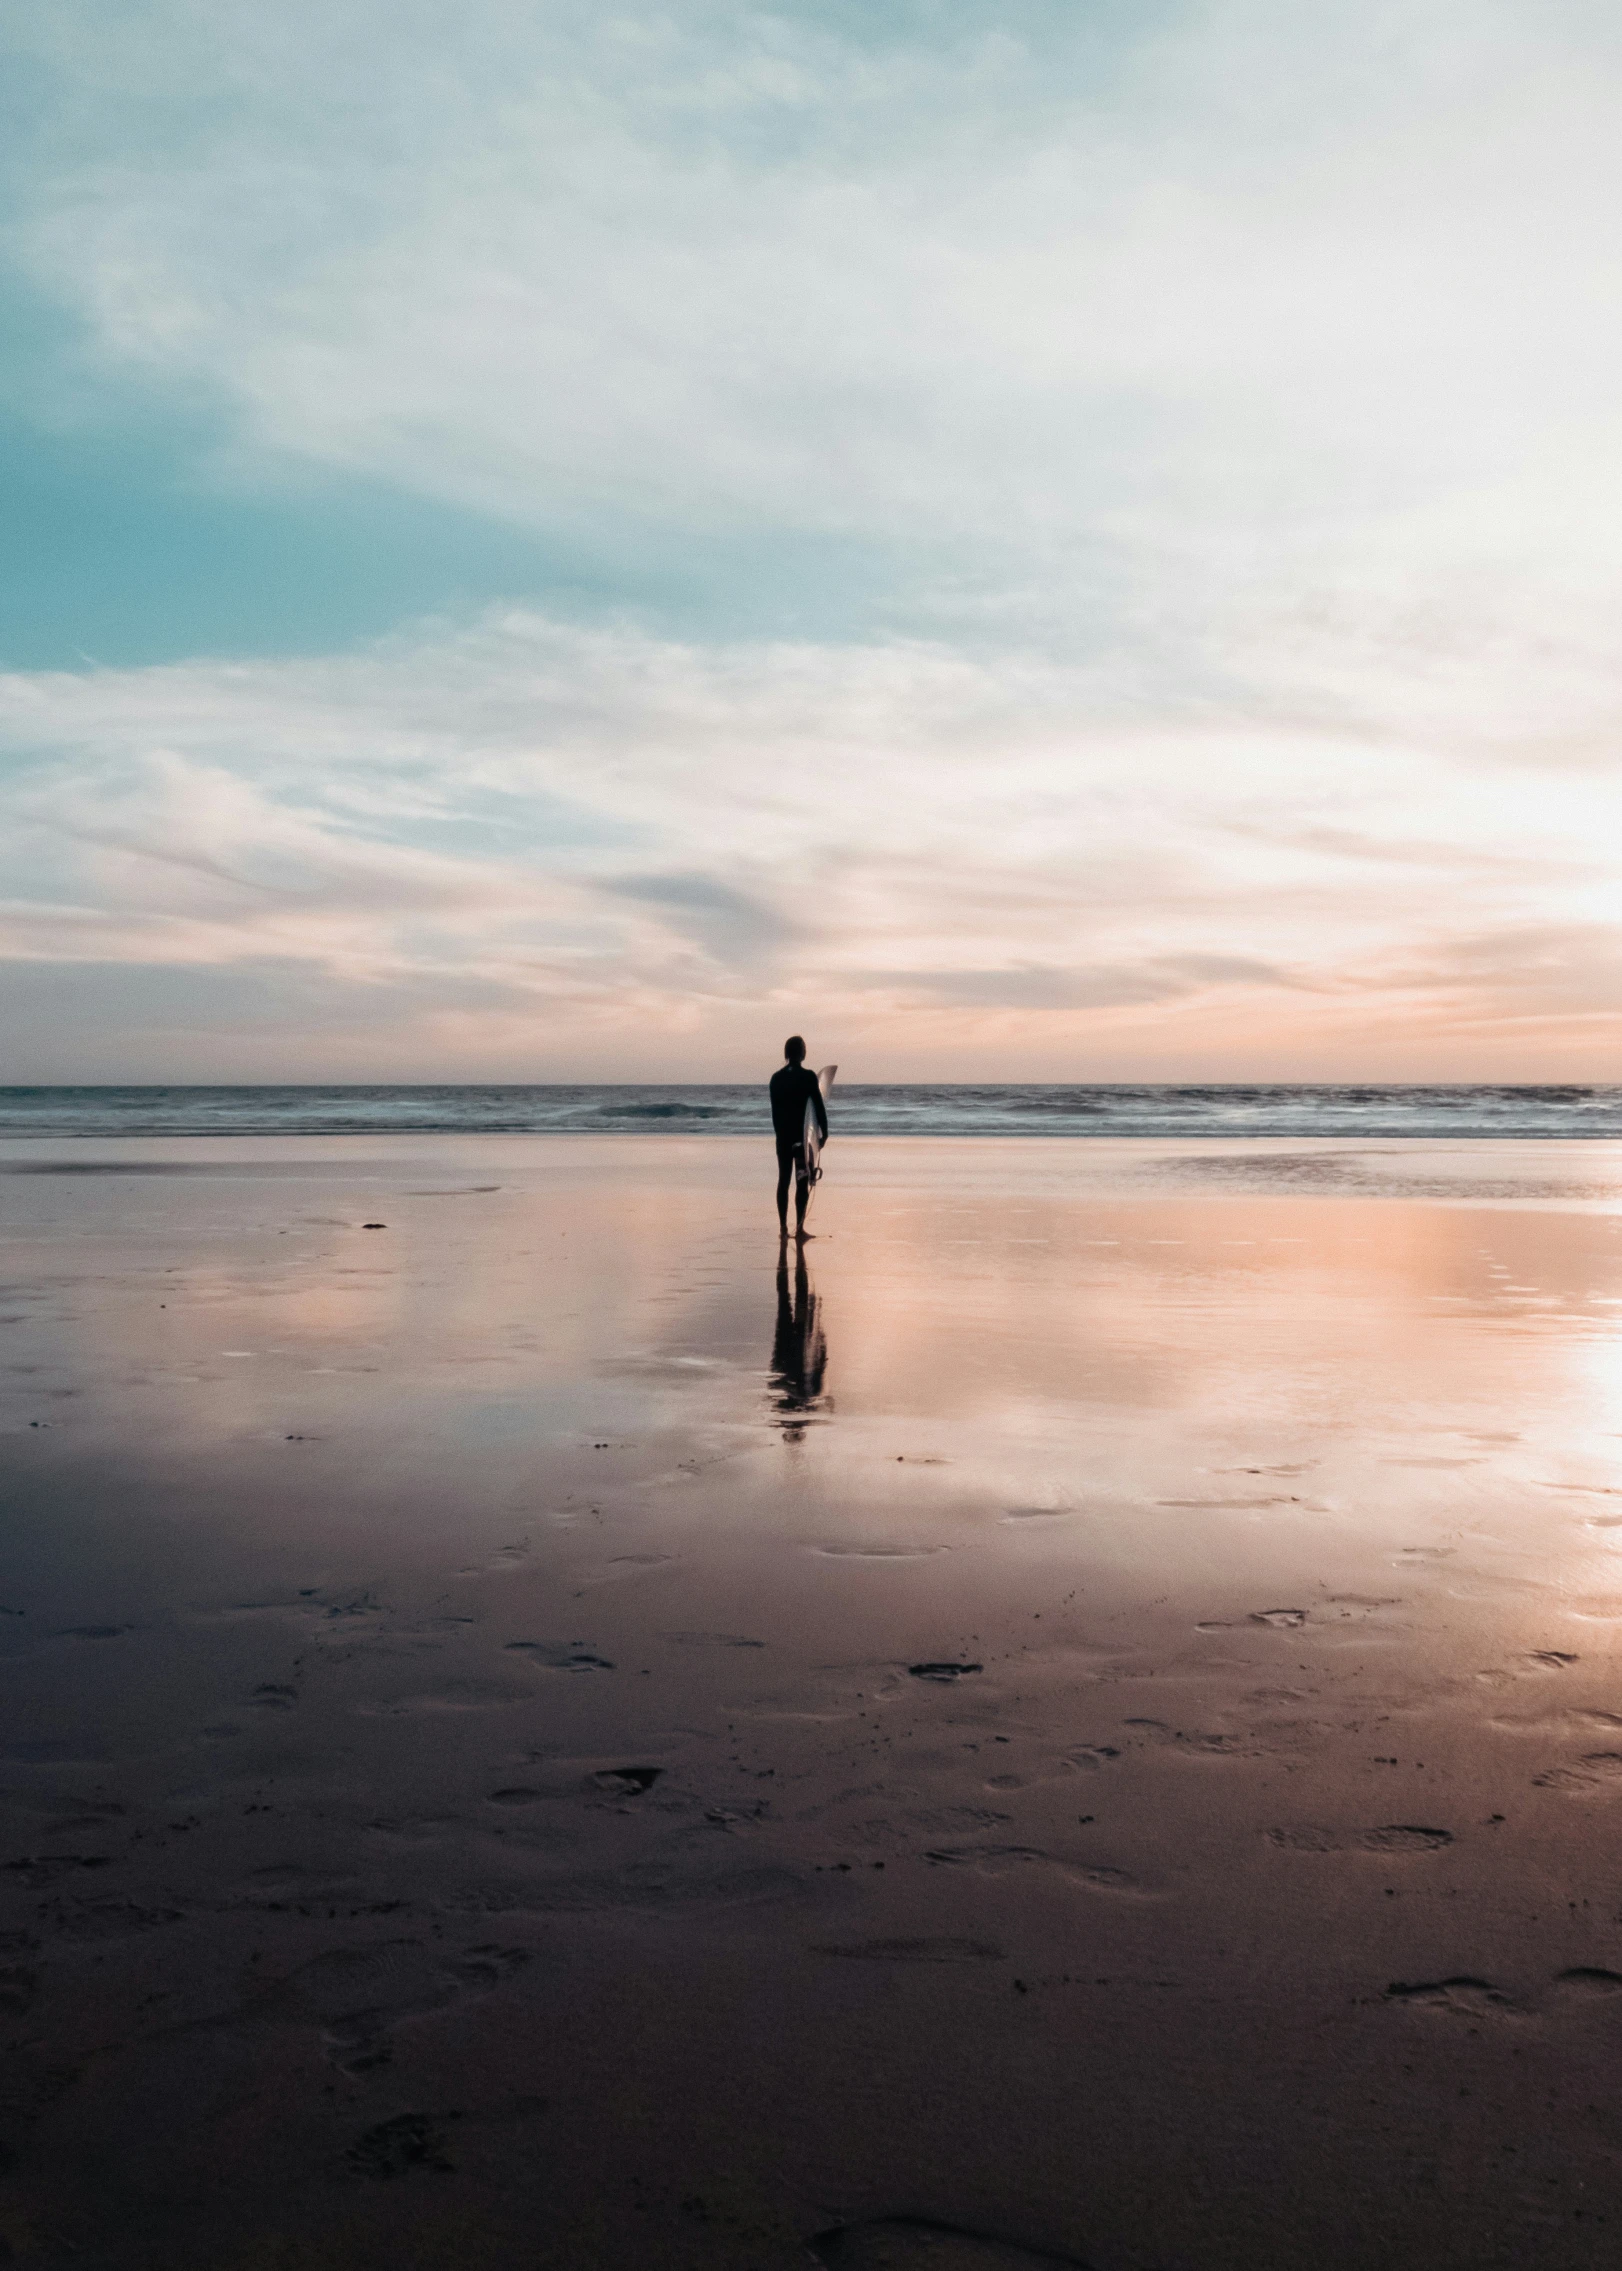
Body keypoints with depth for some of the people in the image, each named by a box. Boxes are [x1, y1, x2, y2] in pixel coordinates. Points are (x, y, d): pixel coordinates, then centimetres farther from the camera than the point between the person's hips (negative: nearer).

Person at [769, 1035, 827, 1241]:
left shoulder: (776, 1078, 5)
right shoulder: (808, 1076, -10)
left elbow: (775, 1110, 10)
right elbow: (818, 1106, -10)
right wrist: (824, 1131, -1)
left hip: (783, 1136, 5)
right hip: (803, 1136, -5)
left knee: (783, 1180, 9)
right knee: (802, 1182, -2)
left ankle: (783, 1226, 8)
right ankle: (799, 1228, -5)